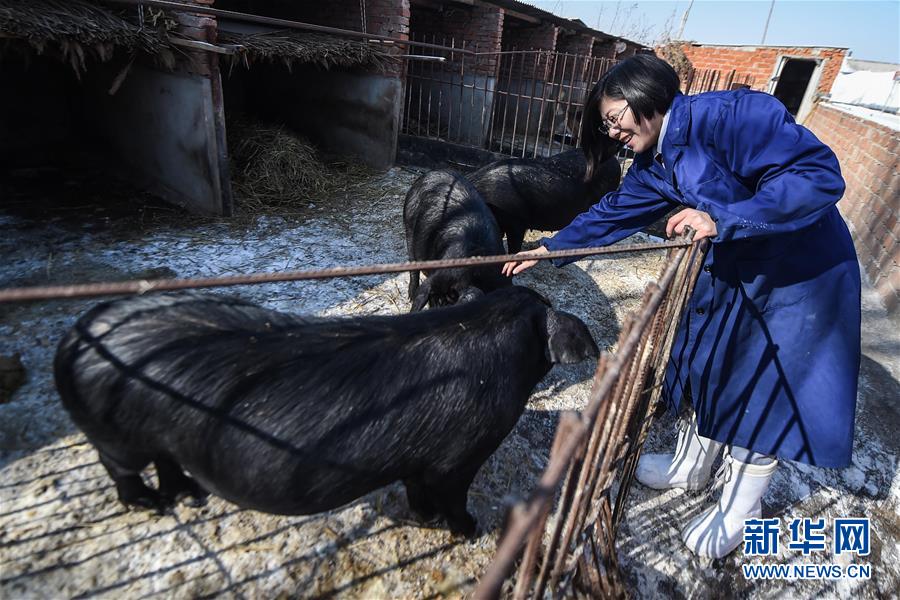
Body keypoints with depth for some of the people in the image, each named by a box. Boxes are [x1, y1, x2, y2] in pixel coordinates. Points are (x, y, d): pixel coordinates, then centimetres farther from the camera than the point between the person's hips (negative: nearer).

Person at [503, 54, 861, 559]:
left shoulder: (732, 114, -26)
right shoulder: (654, 166, -1)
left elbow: (821, 174, -30)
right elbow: (613, 213, 9)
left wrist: (721, 220, -38)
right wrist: (547, 250, 11)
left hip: (800, 274, -7)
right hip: (732, 269, 8)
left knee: (764, 390, 3)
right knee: (708, 367, 16)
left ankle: (739, 513, 26)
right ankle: (690, 466, 40)